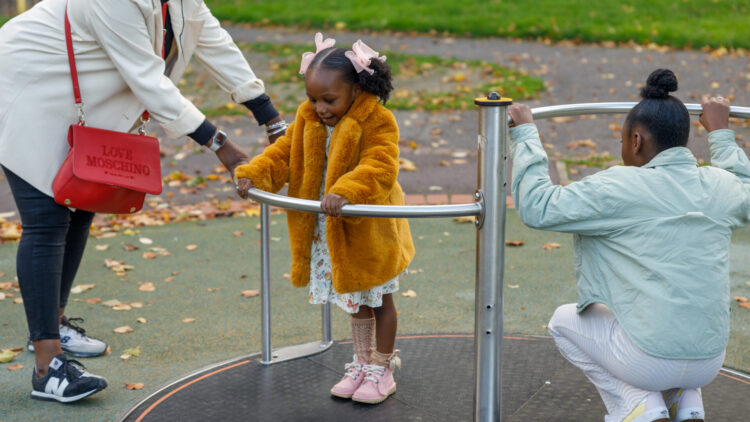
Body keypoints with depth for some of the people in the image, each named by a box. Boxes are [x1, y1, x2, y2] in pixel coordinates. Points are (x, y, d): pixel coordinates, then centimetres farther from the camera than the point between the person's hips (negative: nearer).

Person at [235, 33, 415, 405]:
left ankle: (382, 369, 26)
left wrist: (345, 192, -49)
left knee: (379, 300, 12)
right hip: (329, 233, 6)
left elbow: (379, 169, -34)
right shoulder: (308, 120, -1)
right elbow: (283, 154, 3)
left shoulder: (377, 122, -22)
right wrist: (252, 175, -14)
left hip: (371, 232, -6)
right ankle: (362, 364, 35)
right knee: (356, 301, 20)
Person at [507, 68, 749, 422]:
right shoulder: (719, 186, 3)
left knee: (563, 320, 22)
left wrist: (525, 134, -4)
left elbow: (537, 208, -13)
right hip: (709, 364, 5)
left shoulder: (621, 188, -13)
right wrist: (720, 133, 36)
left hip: (649, 362, -5)